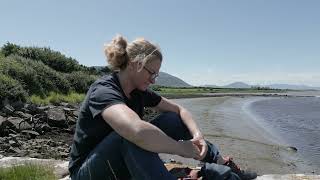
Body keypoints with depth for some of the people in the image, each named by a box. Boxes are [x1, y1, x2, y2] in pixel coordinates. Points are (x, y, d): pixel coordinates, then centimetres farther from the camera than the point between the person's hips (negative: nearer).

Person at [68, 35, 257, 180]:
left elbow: (179, 109, 0)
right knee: (133, 135, -39)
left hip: (123, 163, 7)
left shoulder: (140, 92, -2)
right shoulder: (103, 90, -27)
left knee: (173, 120, -8)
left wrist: (197, 135, -18)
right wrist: (181, 148, -33)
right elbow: (138, 131, -46)